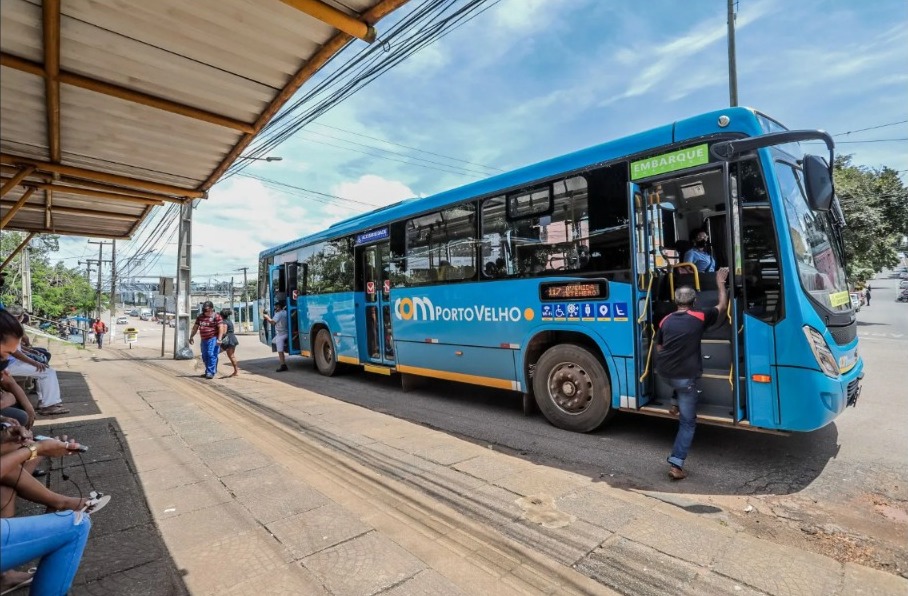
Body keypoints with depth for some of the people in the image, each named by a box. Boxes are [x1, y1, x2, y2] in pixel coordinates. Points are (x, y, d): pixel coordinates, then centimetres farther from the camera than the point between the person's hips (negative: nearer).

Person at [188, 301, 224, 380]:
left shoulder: (216, 316, -7)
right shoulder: (200, 317, 14)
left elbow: (221, 327, -14)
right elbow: (195, 327, 22)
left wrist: (219, 339, -21)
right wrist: (191, 336, 19)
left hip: (213, 339, -7)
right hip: (204, 340, 7)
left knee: (212, 355, -12)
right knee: (205, 357, 12)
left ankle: (211, 372, -11)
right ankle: (208, 372, 23)